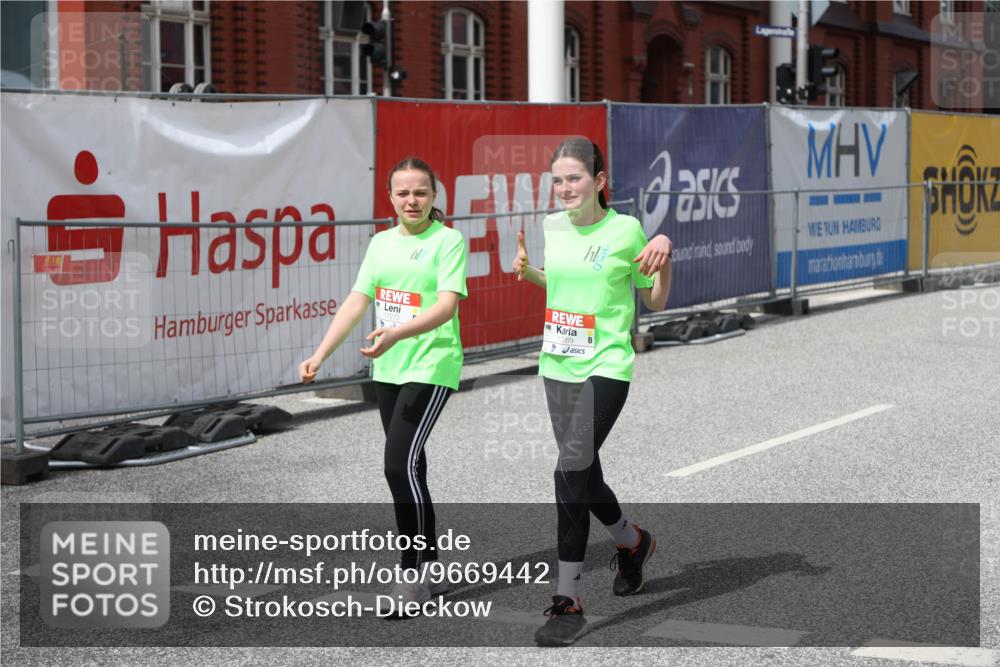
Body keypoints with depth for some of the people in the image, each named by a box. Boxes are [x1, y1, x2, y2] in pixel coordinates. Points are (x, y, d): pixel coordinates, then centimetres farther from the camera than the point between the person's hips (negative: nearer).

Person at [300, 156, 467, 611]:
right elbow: (356, 303, 11)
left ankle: (415, 571, -4)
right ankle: (427, 569, 22)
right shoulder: (380, 242, 12)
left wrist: (396, 333, -32)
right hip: (387, 369, 7)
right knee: (409, 467, 11)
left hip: (431, 366, -6)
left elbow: (447, 305, -18)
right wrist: (319, 356, 2)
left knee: (400, 464, -15)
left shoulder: (448, 240, -6)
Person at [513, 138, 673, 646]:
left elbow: (656, 303, 1)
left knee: (570, 472, -17)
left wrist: (663, 255, -15)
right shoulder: (550, 228, 6)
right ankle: (632, 542, 45)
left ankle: (567, 601, -11)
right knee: (583, 475, 15)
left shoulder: (627, 230, -7)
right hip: (557, 367, 6)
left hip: (605, 367, -6)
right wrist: (525, 269, 4)